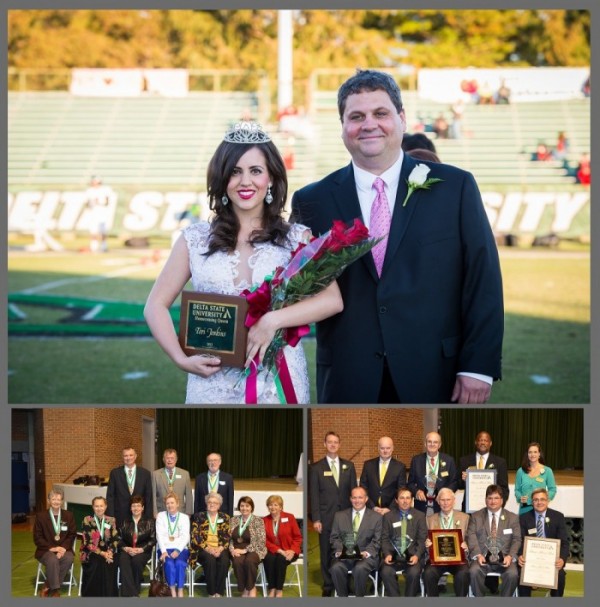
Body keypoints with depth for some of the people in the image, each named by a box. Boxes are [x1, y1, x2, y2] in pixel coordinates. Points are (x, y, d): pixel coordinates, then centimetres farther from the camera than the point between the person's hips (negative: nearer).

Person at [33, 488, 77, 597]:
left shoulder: (69, 516, 10)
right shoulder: (41, 516, 3)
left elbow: (72, 535, 6)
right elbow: (37, 538, -1)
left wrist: (64, 548, -14)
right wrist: (51, 548, -16)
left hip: (63, 548, 2)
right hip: (46, 550, -2)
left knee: (69, 558, -32)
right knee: (52, 559, -37)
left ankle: (47, 587, -18)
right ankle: (55, 589, -19)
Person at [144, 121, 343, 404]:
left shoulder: (298, 239, 1)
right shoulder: (195, 239, 4)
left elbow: (332, 299, -10)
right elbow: (156, 306, 6)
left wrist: (274, 320, -22)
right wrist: (181, 359, -7)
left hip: (280, 383, -1)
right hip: (214, 384, 1)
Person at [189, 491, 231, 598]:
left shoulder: (225, 517, 13)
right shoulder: (199, 517, 9)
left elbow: (227, 536, 5)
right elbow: (195, 536, -2)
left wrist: (220, 548, -14)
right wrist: (208, 548, -15)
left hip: (220, 548, 1)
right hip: (203, 549, -1)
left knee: (224, 560, -32)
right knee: (210, 559, -34)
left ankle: (219, 592, -26)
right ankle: (211, 593, -27)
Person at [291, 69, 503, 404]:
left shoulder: (455, 187, 2)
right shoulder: (312, 201, 5)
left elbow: (483, 282, -1)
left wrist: (479, 366, -7)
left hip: (436, 379, 0)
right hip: (348, 385, 1)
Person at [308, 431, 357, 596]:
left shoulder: (348, 466, 9)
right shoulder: (316, 468, 3)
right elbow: (314, 495, 0)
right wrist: (316, 519, -6)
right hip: (326, 517, -1)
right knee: (327, 553, 4)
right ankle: (328, 586, 13)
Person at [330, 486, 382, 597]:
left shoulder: (376, 517, 10)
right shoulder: (339, 516, 16)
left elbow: (377, 541, 4)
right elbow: (334, 537, 12)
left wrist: (367, 552, -14)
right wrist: (339, 550, -8)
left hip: (366, 556, -2)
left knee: (360, 568, -35)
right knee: (336, 567, -31)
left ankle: (359, 596, -14)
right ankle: (343, 596, -11)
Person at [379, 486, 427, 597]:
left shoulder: (419, 516, 10)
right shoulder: (388, 516, 12)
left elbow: (422, 539, 3)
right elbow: (385, 539, 7)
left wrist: (417, 555, -14)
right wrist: (387, 554, -12)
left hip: (412, 555, -1)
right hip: (394, 555, 1)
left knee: (413, 573, -32)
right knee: (386, 572, -30)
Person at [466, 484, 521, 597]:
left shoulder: (513, 517, 13)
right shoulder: (475, 517, 12)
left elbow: (516, 540, 6)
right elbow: (471, 537, 1)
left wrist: (510, 556, -13)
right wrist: (478, 555, -16)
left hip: (504, 558, 0)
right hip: (483, 557, 0)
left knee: (512, 574, -31)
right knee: (474, 571, -32)